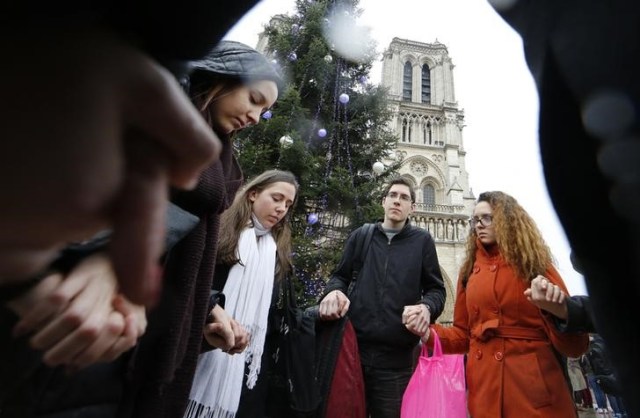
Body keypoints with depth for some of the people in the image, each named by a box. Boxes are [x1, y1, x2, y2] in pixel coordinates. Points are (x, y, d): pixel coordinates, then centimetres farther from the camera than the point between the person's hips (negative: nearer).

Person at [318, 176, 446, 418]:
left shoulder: (421, 241, 7)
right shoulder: (360, 236, 11)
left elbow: (436, 289, 8)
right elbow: (340, 276, 14)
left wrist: (427, 307, -14)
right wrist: (334, 291, -9)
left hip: (395, 357, -1)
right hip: (352, 347, 1)